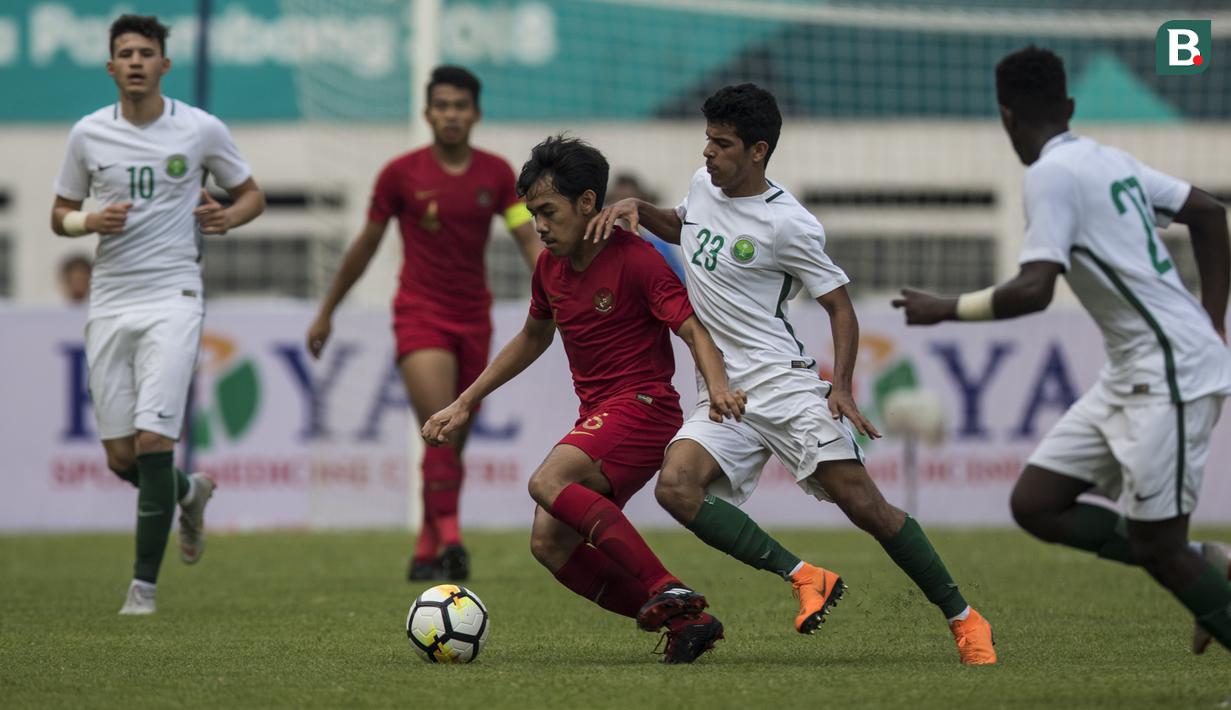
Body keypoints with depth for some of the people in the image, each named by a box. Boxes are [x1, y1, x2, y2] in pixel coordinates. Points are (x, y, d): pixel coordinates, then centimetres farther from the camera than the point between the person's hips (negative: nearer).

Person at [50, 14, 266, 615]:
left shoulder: (201, 130, 0)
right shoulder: (88, 135, 5)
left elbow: (251, 193, 13)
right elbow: (60, 214, 15)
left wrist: (228, 217, -9)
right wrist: (90, 221, -7)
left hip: (172, 299, -3)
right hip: (109, 301, 3)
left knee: (152, 442, -15)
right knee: (120, 457, 3)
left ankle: (144, 584, -7)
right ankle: (188, 492, 38)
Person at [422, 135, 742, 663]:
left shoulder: (635, 259, -13)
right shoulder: (550, 267, 11)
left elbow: (694, 330, -20)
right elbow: (533, 338, 28)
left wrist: (719, 388, -40)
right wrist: (465, 403, 28)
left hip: (643, 404, -9)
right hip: (596, 417, 9)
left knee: (548, 483, -30)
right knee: (549, 545, -4)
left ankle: (667, 592, -32)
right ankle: (685, 621, -4)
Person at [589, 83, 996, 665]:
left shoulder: (788, 224, -9)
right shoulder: (703, 185, 10)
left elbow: (839, 306, -3)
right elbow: (682, 229, 35)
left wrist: (842, 387, -15)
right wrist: (636, 209, 14)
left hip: (782, 381, -6)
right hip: (723, 395, 6)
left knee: (863, 503, -14)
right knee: (675, 487, -22)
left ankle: (963, 618, 0)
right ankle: (804, 578, -16)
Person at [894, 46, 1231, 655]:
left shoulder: (1052, 174, -14)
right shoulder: (1109, 160, 13)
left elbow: (1034, 290, -23)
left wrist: (946, 309, -10)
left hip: (1173, 373, -9)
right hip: (1130, 373, 9)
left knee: (1156, 547, -7)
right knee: (1035, 504, 6)